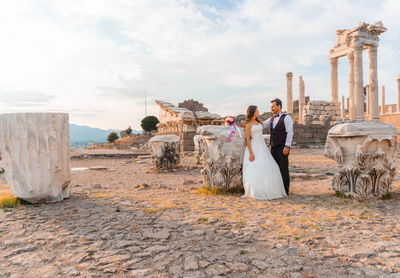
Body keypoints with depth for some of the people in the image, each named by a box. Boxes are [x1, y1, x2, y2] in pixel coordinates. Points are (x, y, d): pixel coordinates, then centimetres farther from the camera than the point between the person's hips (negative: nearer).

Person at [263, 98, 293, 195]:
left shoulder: (287, 118, -4)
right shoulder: (271, 119, 15)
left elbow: (290, 133, -12)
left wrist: (287, 146, -20)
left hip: (282, 148, -6)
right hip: (273, 148, 6)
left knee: (284, 170, -1)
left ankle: (285, 191, 9)